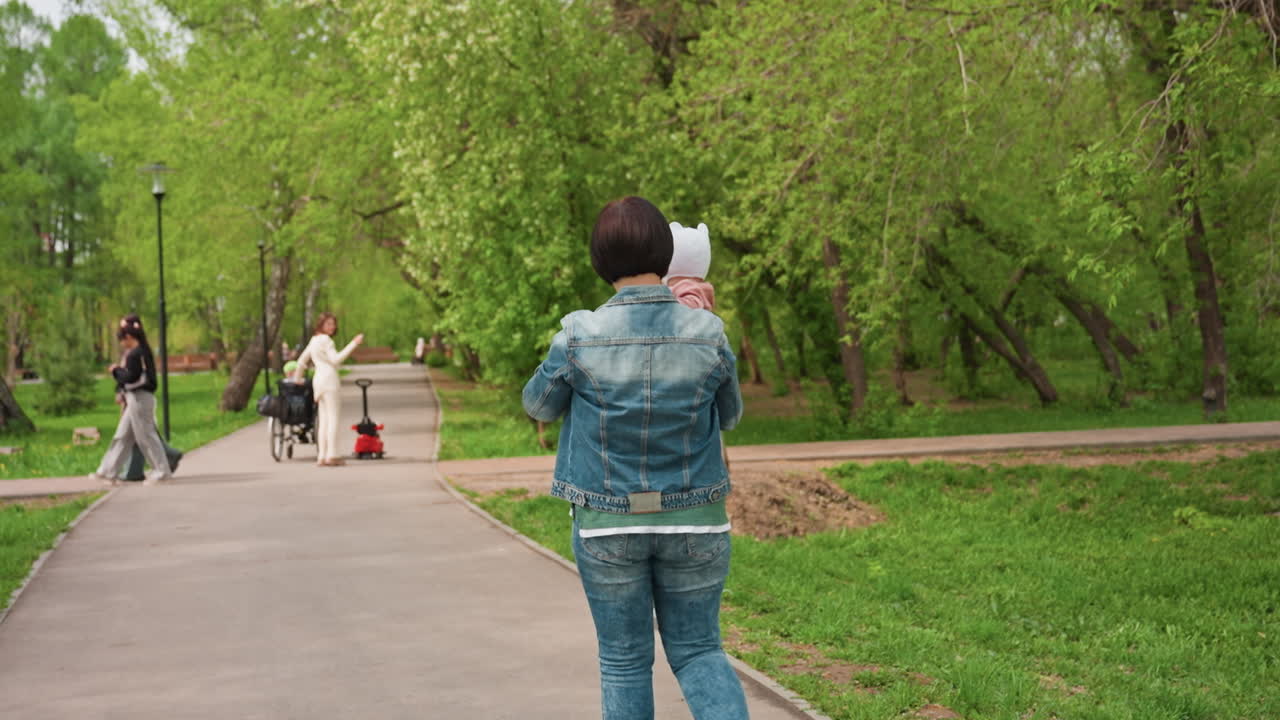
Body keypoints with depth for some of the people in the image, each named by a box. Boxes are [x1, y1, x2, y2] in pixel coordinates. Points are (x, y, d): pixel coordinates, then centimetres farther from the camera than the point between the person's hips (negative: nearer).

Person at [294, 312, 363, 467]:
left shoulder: (314, 340, 21)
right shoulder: (325, 340, -7)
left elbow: (302, 361, 27)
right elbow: (336, 359, -17)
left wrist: (296, 379, 38)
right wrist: (354, 344, -18)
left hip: (318, 379, 9)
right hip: (329, 378, -9)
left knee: (323, 419, 7)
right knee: (333, 417, -10)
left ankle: (322, 456, 3)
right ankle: (332, 455, -16)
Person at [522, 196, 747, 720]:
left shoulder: (579, 337, -13)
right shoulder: (707, 334, -9)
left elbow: (538, 405, 5)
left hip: (607, 525, -1)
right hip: (694, 523, 1)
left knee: (624, 662, 12)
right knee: (698, 651, 15)